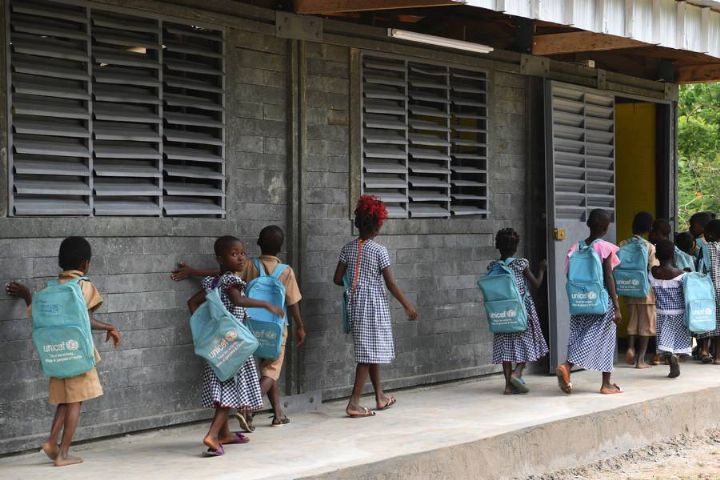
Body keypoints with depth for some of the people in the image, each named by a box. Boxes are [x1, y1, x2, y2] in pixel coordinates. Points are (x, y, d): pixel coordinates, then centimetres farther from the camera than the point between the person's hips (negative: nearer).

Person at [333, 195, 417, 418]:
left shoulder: (348, 248, 2)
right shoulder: (379, 251, -12)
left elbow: (337, 279, 3)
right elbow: (391, 284, -12)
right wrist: (407, 306, -1)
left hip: (355, 304, 6)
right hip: (374, 305, -6)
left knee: (371, 351, 19)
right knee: (369, 353, -3)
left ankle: (380, 396, 30)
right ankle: (354, 403, -9)